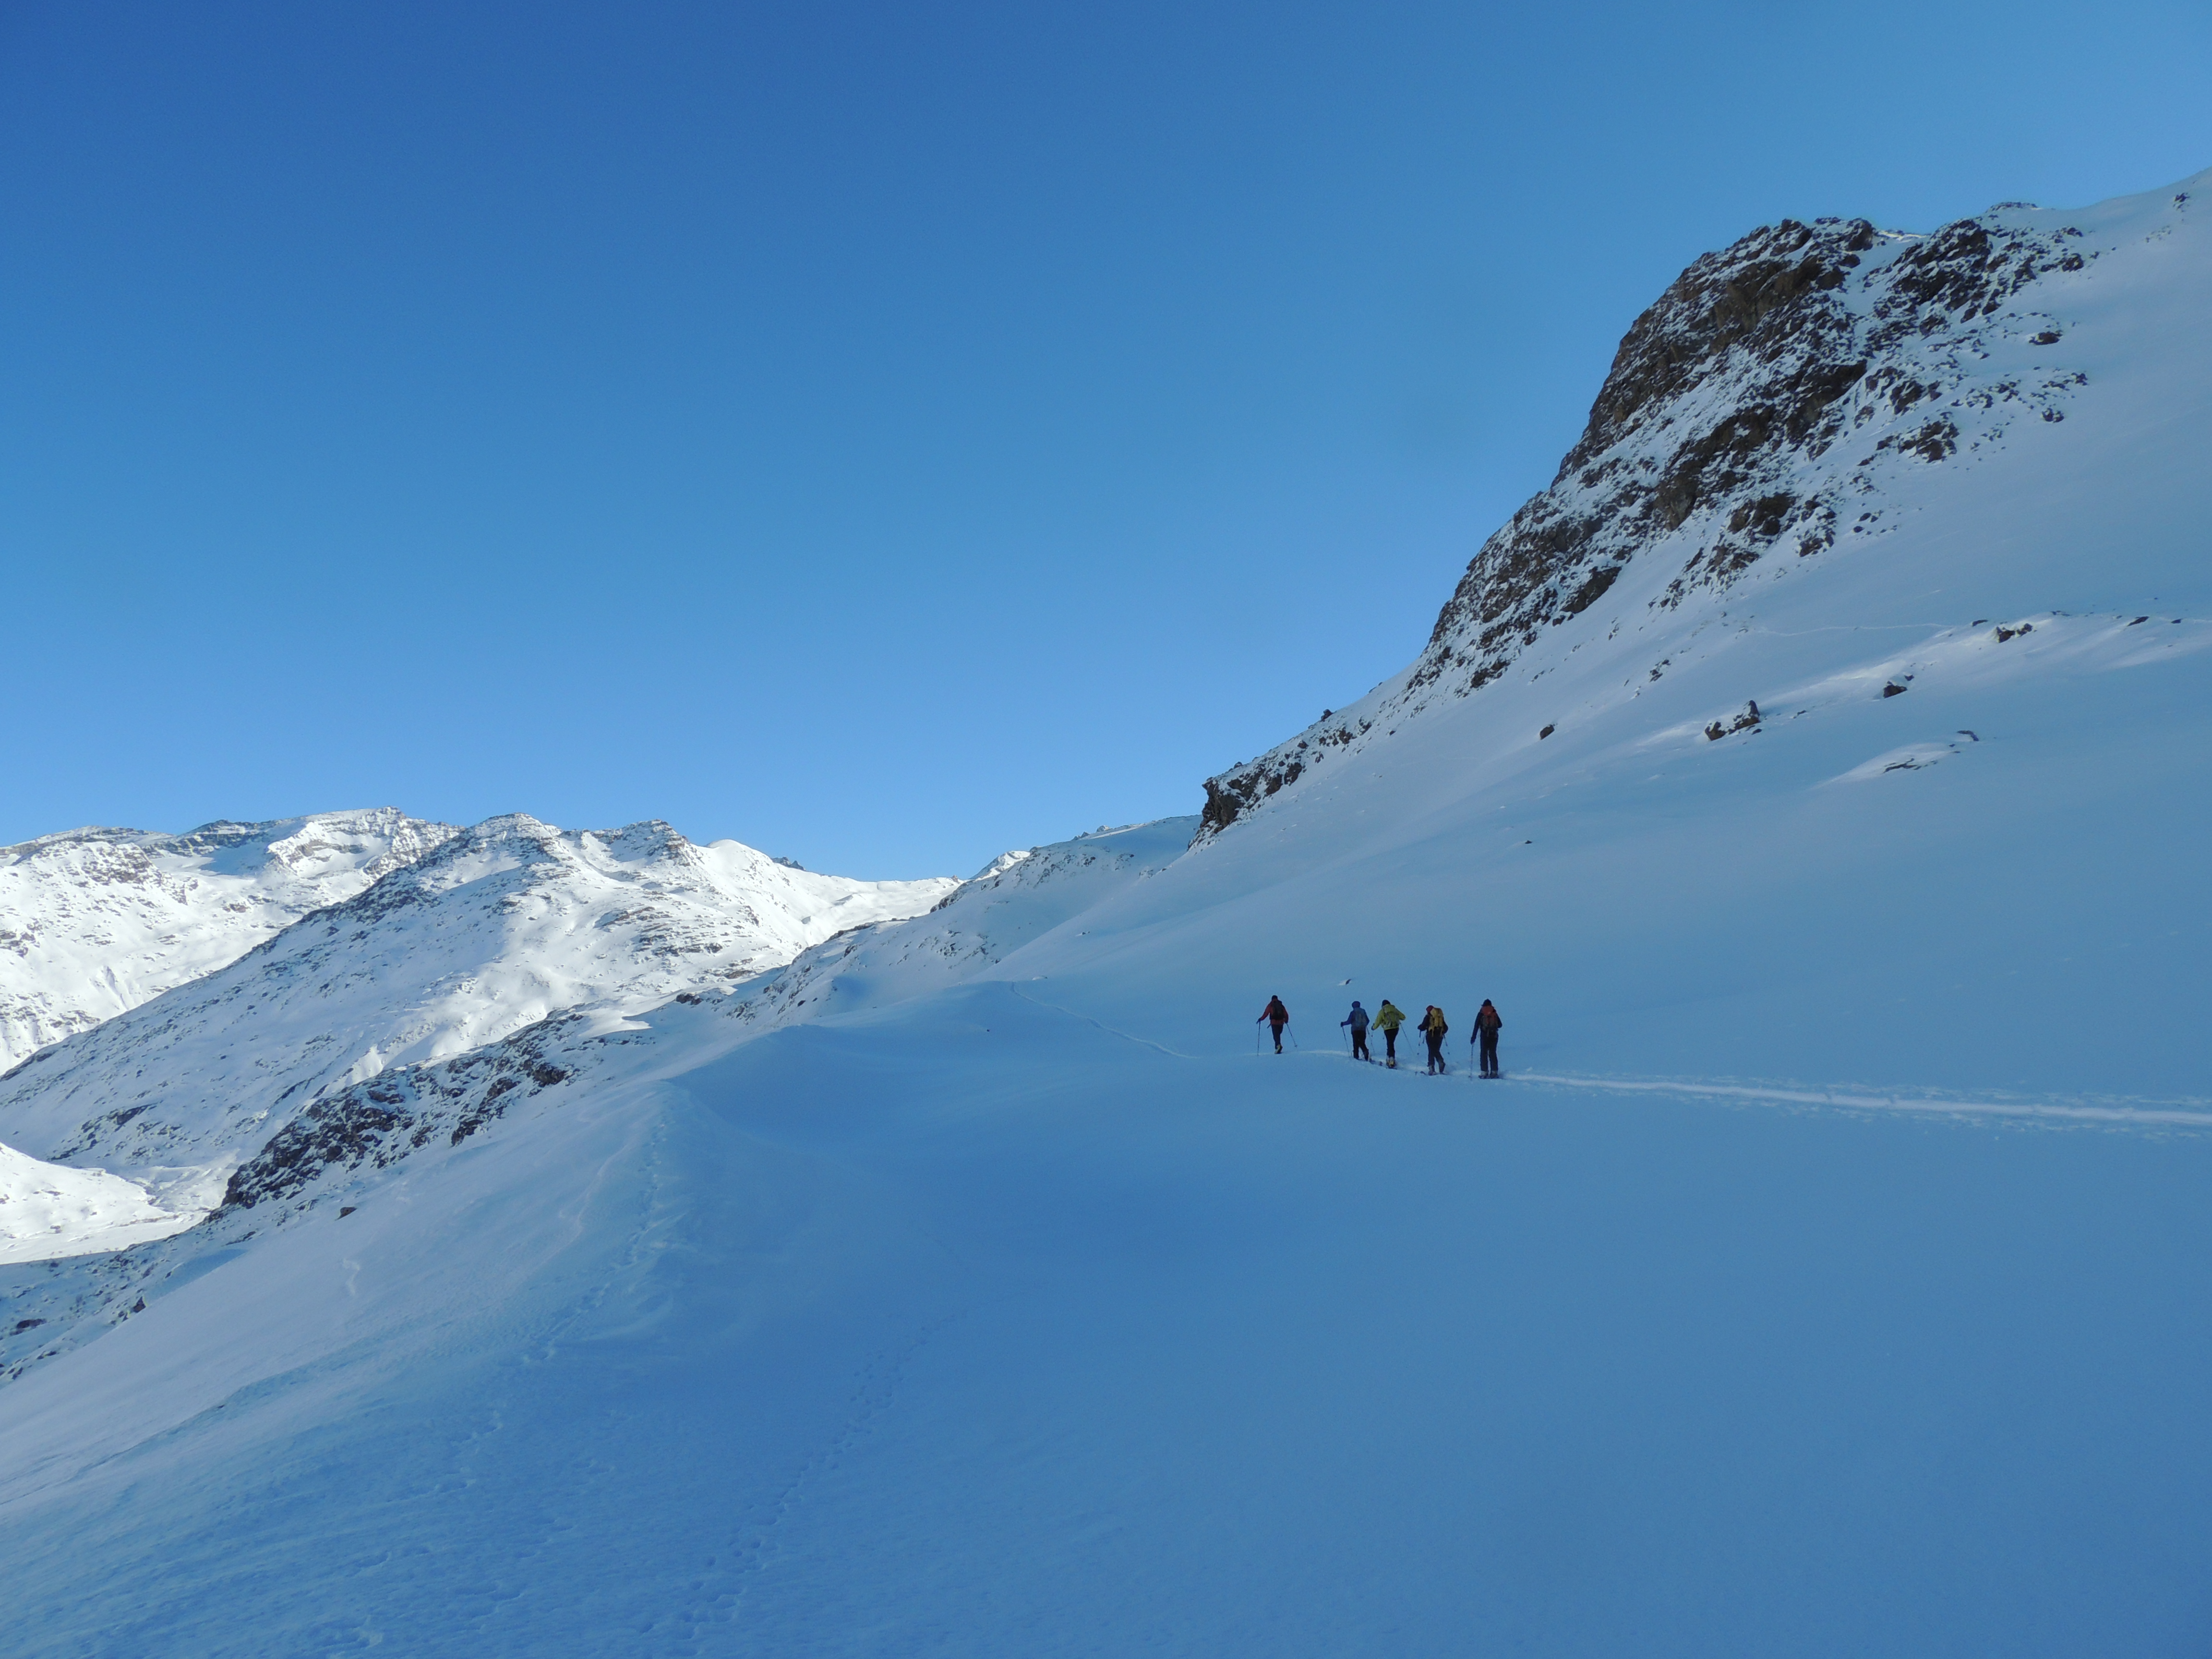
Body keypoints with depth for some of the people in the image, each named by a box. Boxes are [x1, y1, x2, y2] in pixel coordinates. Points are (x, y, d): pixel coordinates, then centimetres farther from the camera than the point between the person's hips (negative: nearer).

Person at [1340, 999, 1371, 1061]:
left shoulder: (1353, 1013, -6)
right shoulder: (1363, 1012, 8)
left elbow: (1349, 1021, -10)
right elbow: (1367, 1021, 15)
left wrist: (1343, 1023, 8)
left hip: (1355, 1030, -4)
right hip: (1363, 1030, 4)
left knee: (1356, 1043, 2)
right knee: (1362, 1043, 7)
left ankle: (1356, 1056, -1)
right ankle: (1366, 1052, -19)